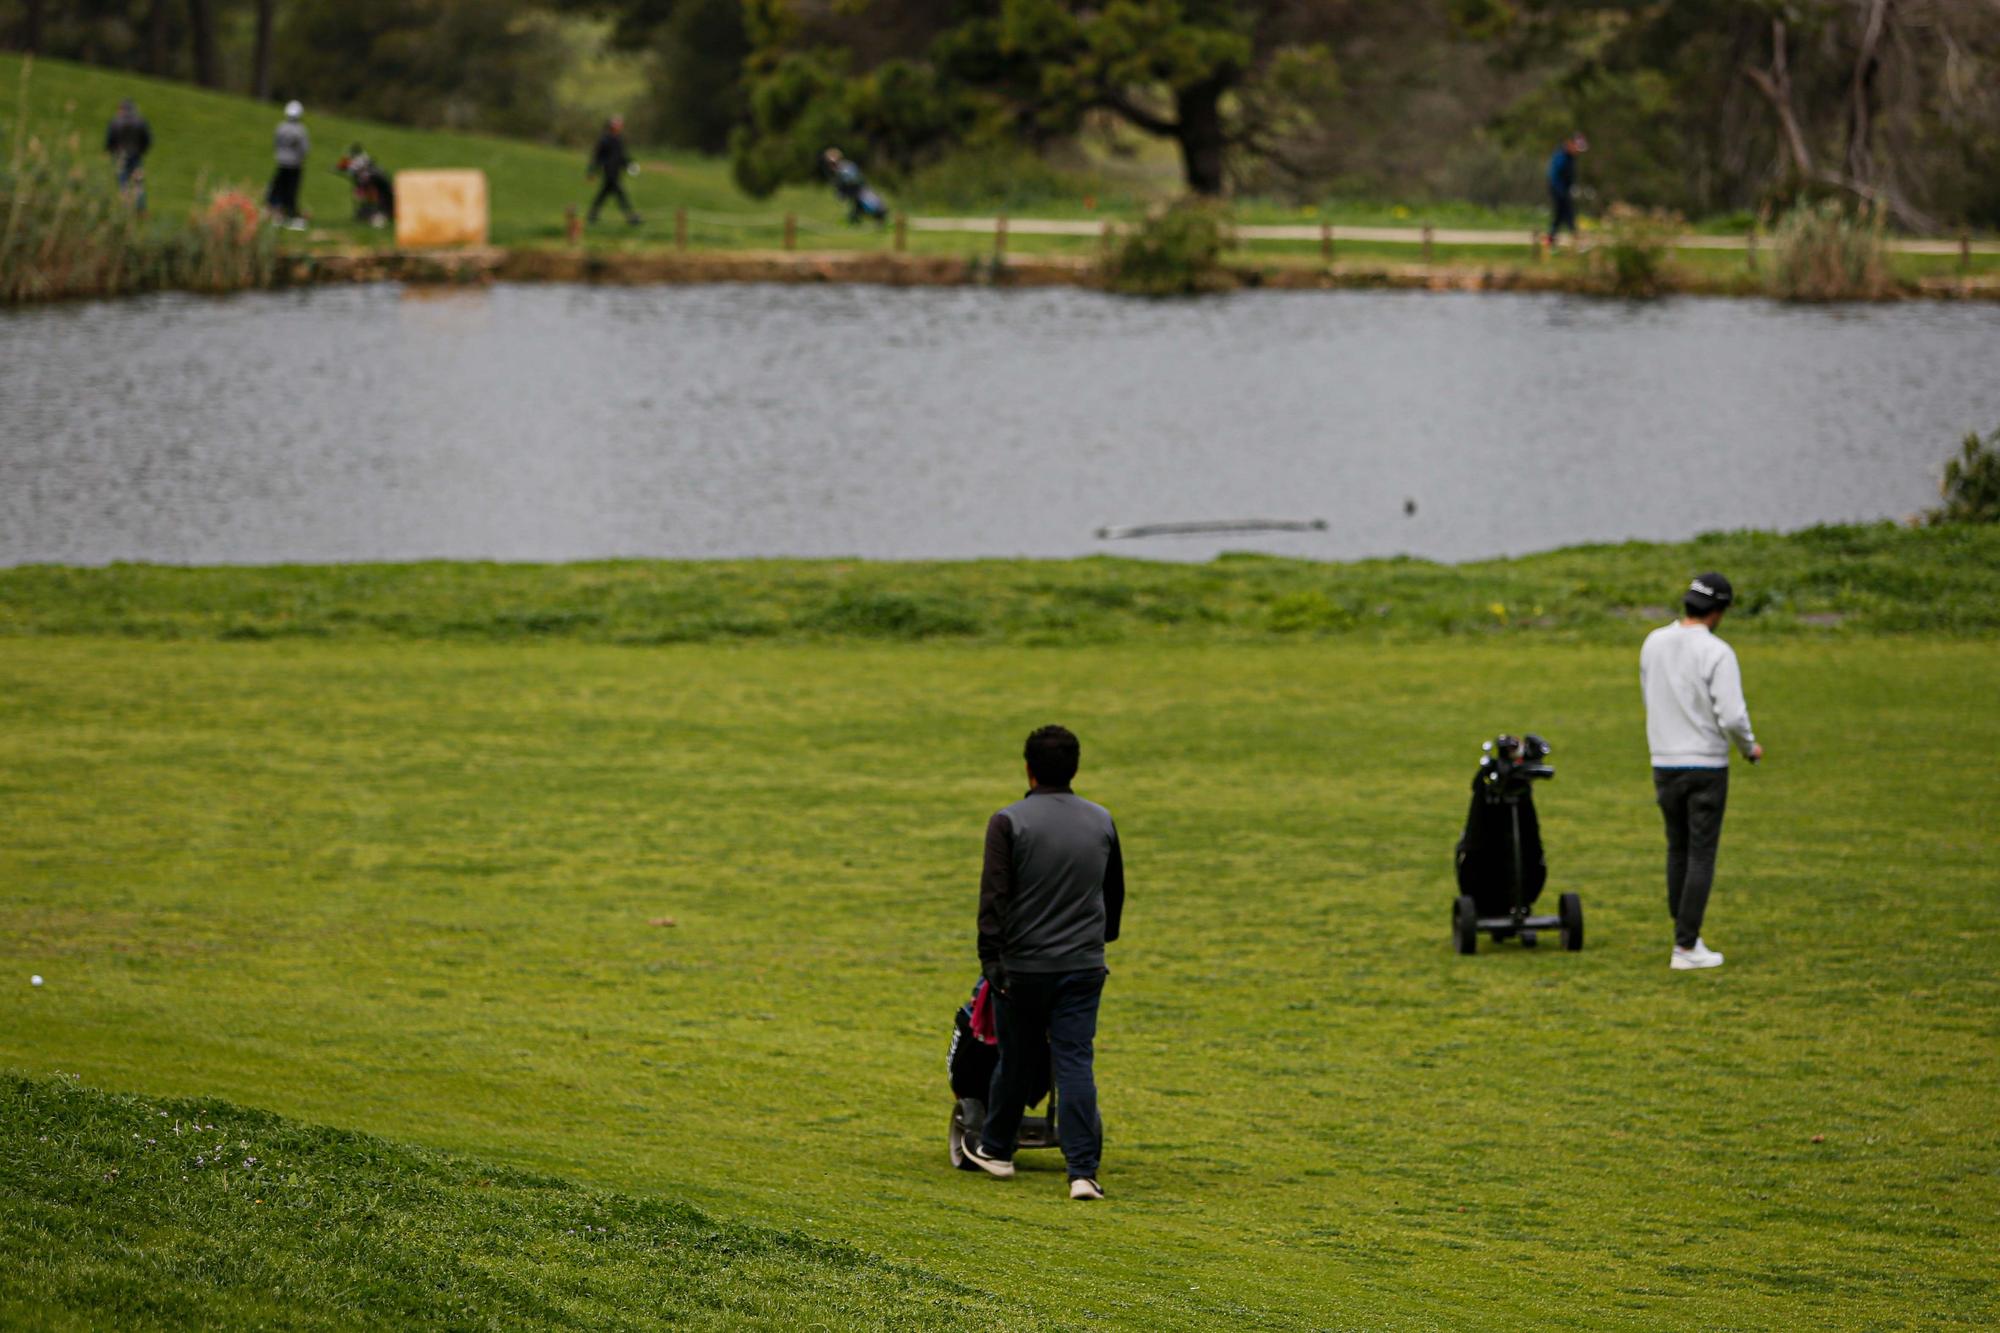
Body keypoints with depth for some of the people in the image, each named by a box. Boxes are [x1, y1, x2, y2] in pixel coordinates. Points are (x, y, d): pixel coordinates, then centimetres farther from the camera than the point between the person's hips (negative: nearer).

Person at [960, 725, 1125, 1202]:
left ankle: (996, 1149, 32)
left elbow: (994, 897, -14)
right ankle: (1083, 1171, -11)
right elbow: (1115, 891, 20)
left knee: (1016, 1058, 13)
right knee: (1075, 1062, -1)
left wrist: (991, 960, -11)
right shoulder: (1101, 821, 7)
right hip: (1084, 965, 3)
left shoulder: (1010, 822, -9)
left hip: (1024, 965, -3)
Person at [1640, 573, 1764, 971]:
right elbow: (1732, 716, -21)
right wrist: (1750, 748, 0)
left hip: (1665, 762, 5)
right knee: (1701, 855, 1)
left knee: (1678, 849, 19)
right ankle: (1686, 947, -1)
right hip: (1706, 766, -5)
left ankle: (1685, 934, 25)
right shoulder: (1717, 653, -17)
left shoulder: (1653, 643, 2)